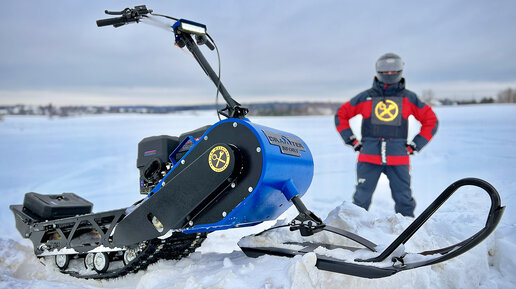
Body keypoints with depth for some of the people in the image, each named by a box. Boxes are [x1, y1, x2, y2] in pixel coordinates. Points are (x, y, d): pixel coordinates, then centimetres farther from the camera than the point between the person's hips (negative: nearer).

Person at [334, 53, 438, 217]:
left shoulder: (408, 98, 10)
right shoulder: (366, 97, 8)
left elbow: (430, 120, 17)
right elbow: (341, 115, 15)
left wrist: (415, 144, 8)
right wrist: (352, 141, 7)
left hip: (398, 158, 1)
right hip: (369, 157, 0)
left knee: (404, 200, 3)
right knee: (361, 199, 1)